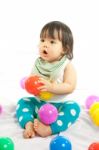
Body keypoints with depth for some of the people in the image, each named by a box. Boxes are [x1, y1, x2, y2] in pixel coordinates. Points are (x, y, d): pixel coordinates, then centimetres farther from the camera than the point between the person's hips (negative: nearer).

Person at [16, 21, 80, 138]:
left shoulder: (67, 65, -13)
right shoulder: (38, 63, -1)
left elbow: (70, 87, -22)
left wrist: (51, 87, -33)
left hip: (60, 105, -4)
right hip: (39, 102, 4)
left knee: (73, 107, -30)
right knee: (23, 102, -8)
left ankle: (49, 129, -39)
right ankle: (29, 124, -30)